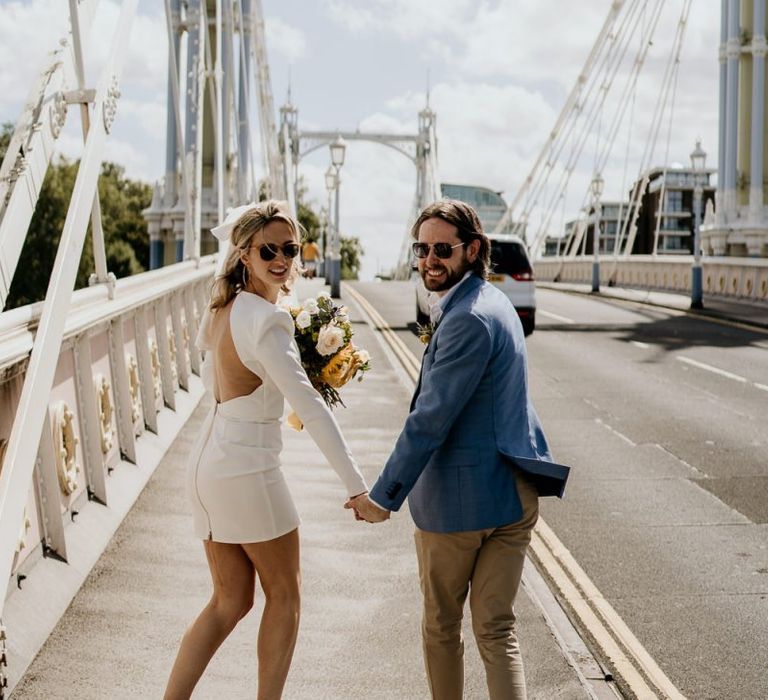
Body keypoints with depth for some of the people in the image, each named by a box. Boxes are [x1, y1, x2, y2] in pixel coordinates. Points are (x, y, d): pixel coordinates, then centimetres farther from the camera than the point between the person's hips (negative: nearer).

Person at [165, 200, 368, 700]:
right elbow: (309, 406, -26)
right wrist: (357, 485, -28)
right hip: (248, 471, -8)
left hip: (207, 466, 8)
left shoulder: (223, 308, 6)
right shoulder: (265, 319, -20)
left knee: (230, 601, 15)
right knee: (284, 595, 11)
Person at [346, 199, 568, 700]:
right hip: (513, 495, 8)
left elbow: (431, 419, -22)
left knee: (441, 628, 12)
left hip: (456, 499, -8)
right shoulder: (493, 303, 11)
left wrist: (384, 497, -18)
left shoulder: (468, 320, -20)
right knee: (497, 630, 7)